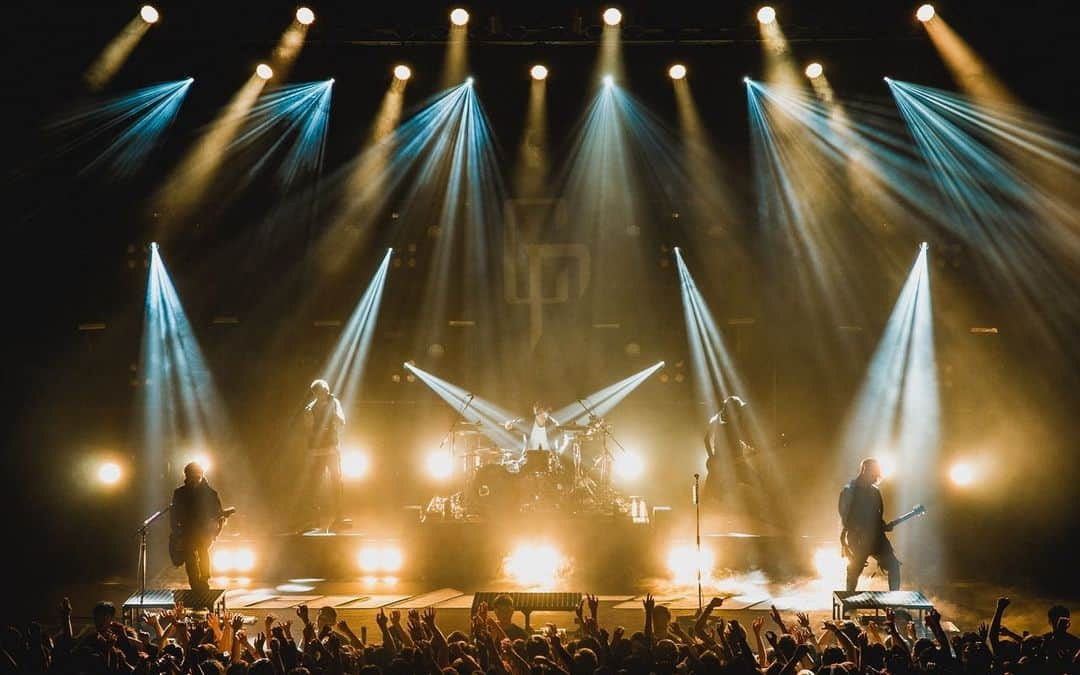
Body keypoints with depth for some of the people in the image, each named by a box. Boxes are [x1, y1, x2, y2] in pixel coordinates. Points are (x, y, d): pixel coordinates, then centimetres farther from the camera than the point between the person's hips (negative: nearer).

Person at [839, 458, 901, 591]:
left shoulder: (874, 491, 12)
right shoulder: (849, 491, -7)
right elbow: (844, 517, -10)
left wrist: (884, 526, 1)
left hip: (876, 537, 5)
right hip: (857, 539, -5)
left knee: (894, 565, -7)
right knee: (854, 572, 2)